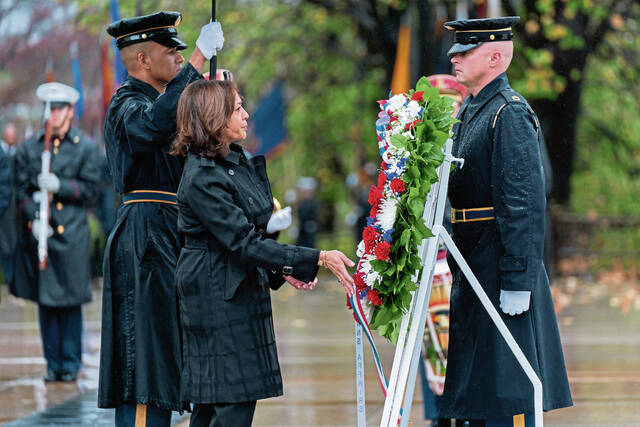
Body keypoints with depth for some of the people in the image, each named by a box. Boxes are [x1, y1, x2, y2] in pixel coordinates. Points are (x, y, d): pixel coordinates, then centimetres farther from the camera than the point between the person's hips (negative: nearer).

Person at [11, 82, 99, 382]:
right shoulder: (28, 148, 9)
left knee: (70, 301, -1)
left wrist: (60, 186, -14)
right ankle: (53, 364, 12)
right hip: (39, 233, 2)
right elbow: (21, 190, 6)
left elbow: (89, 190, 1)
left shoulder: (85, 148, 5)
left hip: (72, 234, -2)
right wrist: (33, 219, -9)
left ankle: (71, 363, 7)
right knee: (45, 301, 4)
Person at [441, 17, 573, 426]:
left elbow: (526, 203, -20)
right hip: (473, 268, 10)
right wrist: (457, 267, 19)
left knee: (507, 390, -5)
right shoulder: (470, 111, 15)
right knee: (478, 387, 14)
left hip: (501, 267, -10)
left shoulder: (510, 113, -15)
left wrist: (518, 282, -23)